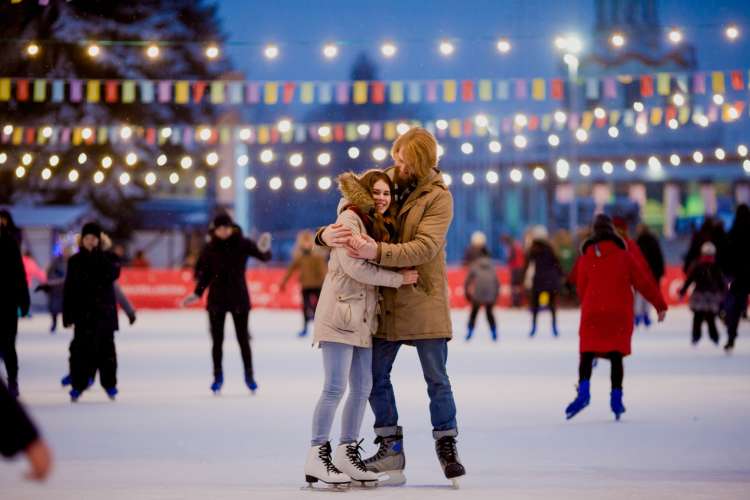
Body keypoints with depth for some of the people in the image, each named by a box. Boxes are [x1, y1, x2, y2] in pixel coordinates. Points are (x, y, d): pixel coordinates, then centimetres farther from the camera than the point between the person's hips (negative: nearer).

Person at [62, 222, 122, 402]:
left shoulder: (109, 258, 3)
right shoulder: (75, 261, 5)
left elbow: (112, 274, -17)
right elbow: (69, 289, 3)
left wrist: (100, 255, -19)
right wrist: (68, 314, -2)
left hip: (104, 311, 0)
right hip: (83, 311, 0)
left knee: (105, 346, 4)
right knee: (81, 347, -4)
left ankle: (109, 383, 14)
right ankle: (78, 384, 0)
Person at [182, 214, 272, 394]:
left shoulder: (243, 244, -7)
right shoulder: (210, 248, -1)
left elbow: (264, 257, -17)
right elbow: (205, 273, 7)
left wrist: (264, 250, -39)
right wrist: (197, 294, 3)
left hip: (239, 298, -2)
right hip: (216, 298, 2)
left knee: (243, 338, 1)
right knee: (217, 340, 5)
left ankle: (249, 376, 11)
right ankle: (218, 377, 15)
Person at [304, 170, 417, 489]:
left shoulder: (383, 226, 17)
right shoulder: (349, 218, -8)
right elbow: (354, 267, -16)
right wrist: (398, 278, -12)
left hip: (364, 318, 8)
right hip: (341, 313, -8)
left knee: (362, 389, 8)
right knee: (336, 387, -10)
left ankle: (347, 453, 17)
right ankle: (317, 457, -6)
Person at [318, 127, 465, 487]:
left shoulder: (438, 197, -9)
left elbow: (425, 247, -21)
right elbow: (349, 219, 6)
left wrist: (378, 252, -33)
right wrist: (327, 234, -18)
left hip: (423, 299, -4)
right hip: (384, 299, 4)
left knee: (436, 379, 2)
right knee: (376, 376, 6)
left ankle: (447, 447, 14)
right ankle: (390, 450, 16)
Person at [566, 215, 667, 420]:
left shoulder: (585, 258, 6)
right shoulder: (624, 256, 2)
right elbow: (643, 282, 1)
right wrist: (660, 305, 7)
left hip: (592, 313, 1)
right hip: (620, 314, -1)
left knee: (587, 354, 2)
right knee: (616, 356, 4)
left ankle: (583, 391, -20)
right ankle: (616, 398, -3)